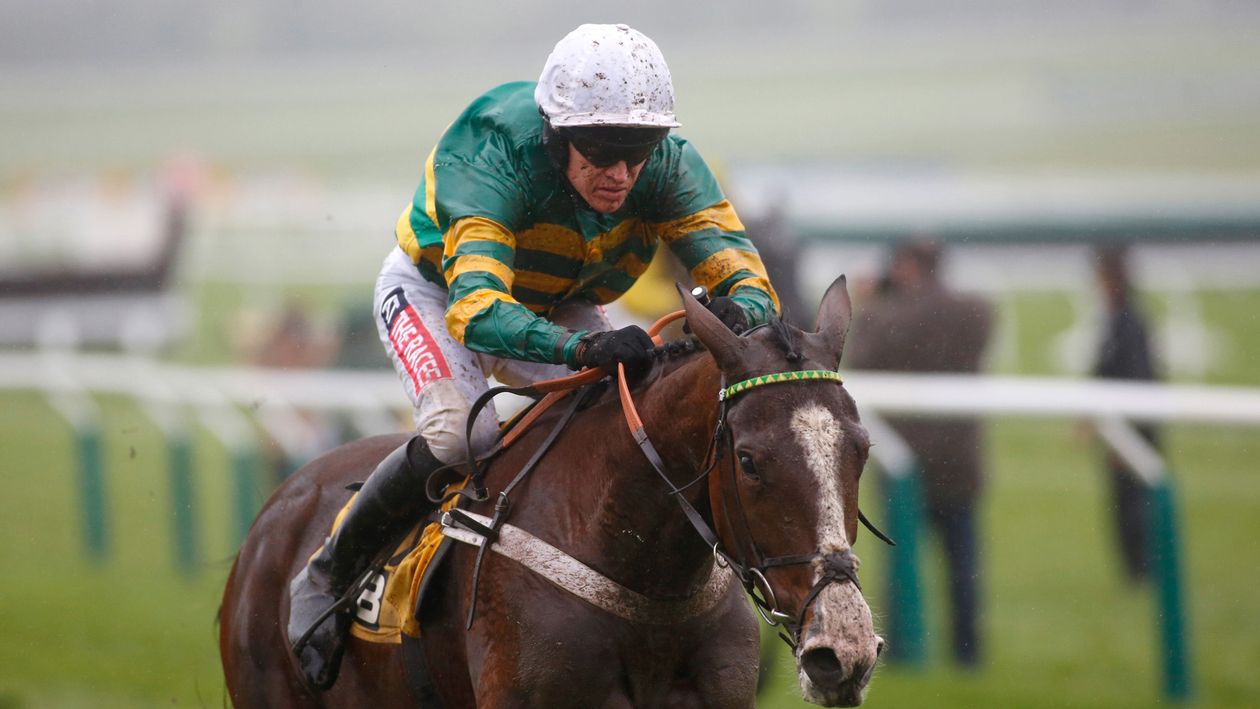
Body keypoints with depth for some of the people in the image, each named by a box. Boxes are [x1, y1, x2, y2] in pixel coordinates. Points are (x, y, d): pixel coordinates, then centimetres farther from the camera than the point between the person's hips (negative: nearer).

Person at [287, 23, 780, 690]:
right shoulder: (495, 159, -40)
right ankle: (325, 578, -10)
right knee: (463, 430, -32)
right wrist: (581, 349, -70)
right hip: (434, 288, -4)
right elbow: (474, 306, -52)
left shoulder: (669, 165, -28)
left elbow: (743, 272, -32)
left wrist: (741, 311, -59)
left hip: (559, 309, 5)